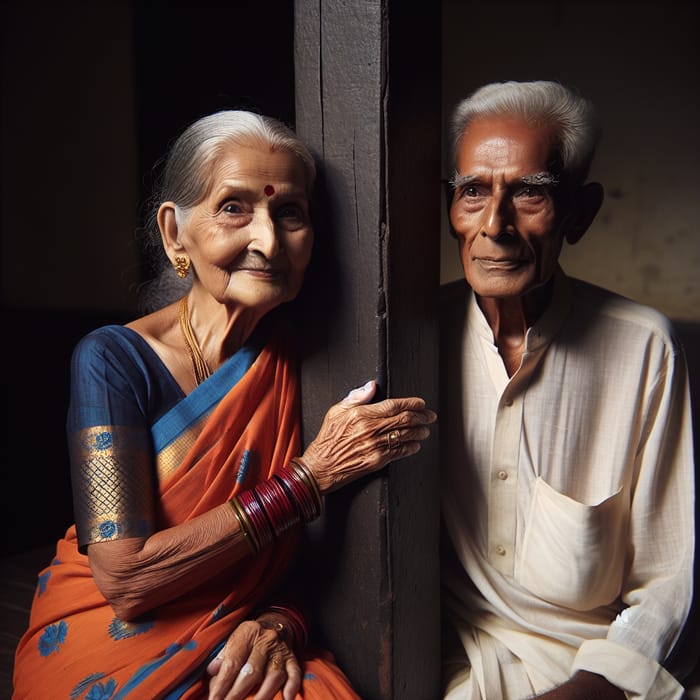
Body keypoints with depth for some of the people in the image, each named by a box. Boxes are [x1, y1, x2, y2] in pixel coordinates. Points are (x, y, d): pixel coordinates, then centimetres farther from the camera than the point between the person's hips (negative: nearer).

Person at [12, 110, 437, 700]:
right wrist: (312, 475, -20)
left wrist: (281, 621, -16)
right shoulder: (113, 358, -12)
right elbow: (124, 577, -19)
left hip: (242, 646, 3)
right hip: (113, 652, -2)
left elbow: (304, 549, 5)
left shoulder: (294, 355, -1)